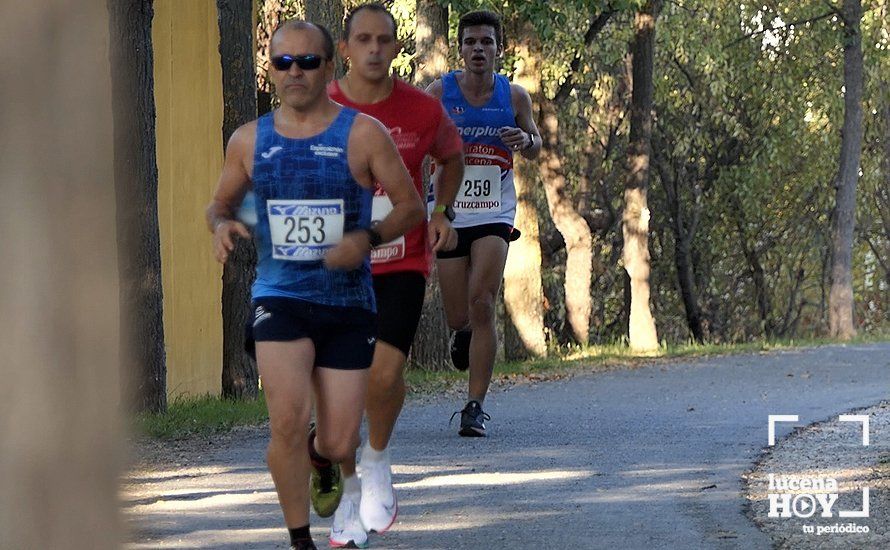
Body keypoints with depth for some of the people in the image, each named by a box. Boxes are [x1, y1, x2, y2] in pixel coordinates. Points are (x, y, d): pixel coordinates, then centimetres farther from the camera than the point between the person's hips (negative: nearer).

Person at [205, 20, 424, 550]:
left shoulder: (362, 134, -3)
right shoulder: (250, 140, 5)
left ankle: (321, 459, 41)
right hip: (281, 297, 1)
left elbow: (412, 206, 1)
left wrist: (368, 238, -18)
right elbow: (221, 202, 19)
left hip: (349, 302, -1)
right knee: (288, 421, -21)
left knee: (340, 443, 1)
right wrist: (222, 224, -6)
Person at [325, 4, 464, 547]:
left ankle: (378, 462, 11)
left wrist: (442, 213, 4)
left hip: (402, 263, -1)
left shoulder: (423, 110, -5)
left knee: (386, 370, -19)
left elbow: (452, 156, 17)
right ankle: (351, 494, 19)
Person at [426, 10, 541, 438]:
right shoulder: (438, 93, -3)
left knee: (482, 302, -17)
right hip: (449, 214, 1)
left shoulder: (514, 96, 2)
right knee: (458, 317, 5)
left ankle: (475, 407, -12)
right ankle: (465, 334, 46)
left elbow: (534, 148, 15)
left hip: (495, 214, -1)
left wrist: (526, 140, -9)